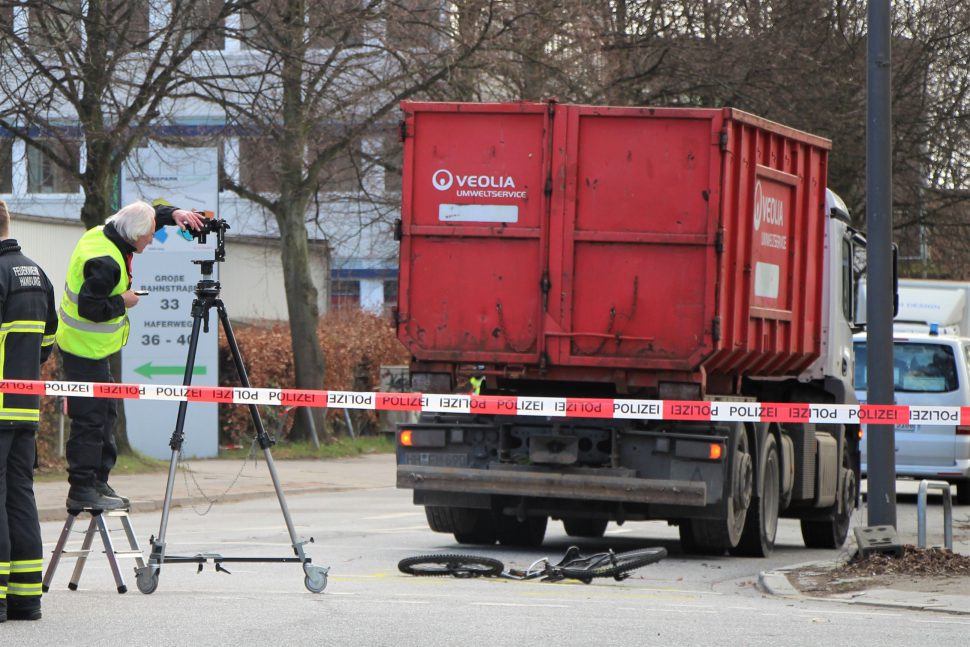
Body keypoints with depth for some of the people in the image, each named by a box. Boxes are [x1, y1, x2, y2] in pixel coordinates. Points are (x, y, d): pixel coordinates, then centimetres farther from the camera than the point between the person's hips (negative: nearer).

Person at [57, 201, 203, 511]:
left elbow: (152, 214, 21)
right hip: (85, 348, -11)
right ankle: (82, 490, -5)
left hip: (92, 345, 11)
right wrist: (123, 301, -16)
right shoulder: (105, 262, -25)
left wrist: (174, 213, 5)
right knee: (90, 418, -8)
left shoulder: (103, 234, 5)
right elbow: (90, 308, -29)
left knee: (105, 413, 15)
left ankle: (97, 483, 21)